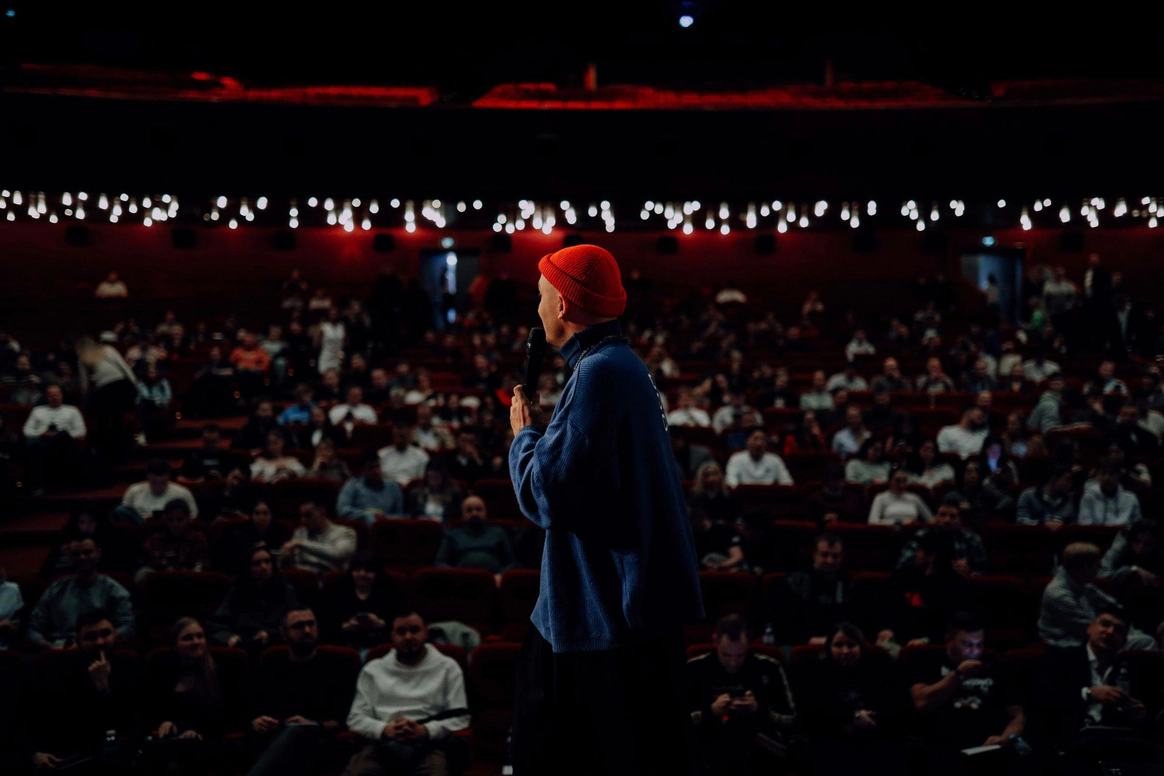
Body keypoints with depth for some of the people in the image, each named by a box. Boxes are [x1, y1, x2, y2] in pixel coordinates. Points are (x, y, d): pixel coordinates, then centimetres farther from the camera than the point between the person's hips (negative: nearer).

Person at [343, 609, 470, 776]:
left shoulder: (447, 667, 16)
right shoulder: (373, 669, 20)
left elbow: (459, 717, 8)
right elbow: (356, 718, 13)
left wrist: (425, 731, -10)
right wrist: (385, 730, -8)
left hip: (429, 744, -1)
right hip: (381, 743, 1)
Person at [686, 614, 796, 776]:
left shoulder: (768, 668, 5)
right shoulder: (694, 669, 3)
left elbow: (790, 718, 9)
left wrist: (760, 710, -9)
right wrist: (711, 711, -13)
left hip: (762, 749, 0)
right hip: (712, 748, 0)